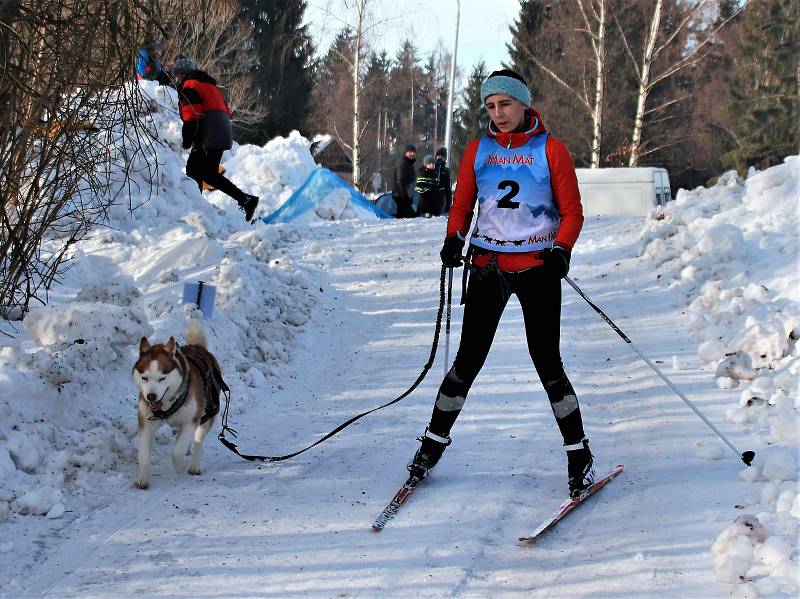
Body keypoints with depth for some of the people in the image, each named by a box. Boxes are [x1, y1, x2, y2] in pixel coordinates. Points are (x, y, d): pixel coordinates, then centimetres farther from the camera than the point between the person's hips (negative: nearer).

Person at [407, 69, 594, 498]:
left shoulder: (550, 150, -1)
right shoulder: (478, 150, 7)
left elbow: (572, 211, 0)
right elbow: (462, 204, 12)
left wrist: (561, 249, -17)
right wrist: (453, 239, -7)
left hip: (536, 266, -2)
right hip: (488, 265, 2)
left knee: (547, 362, -4)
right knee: (469, 359, 3)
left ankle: (579, 454, 7)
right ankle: (435, 440, 17)